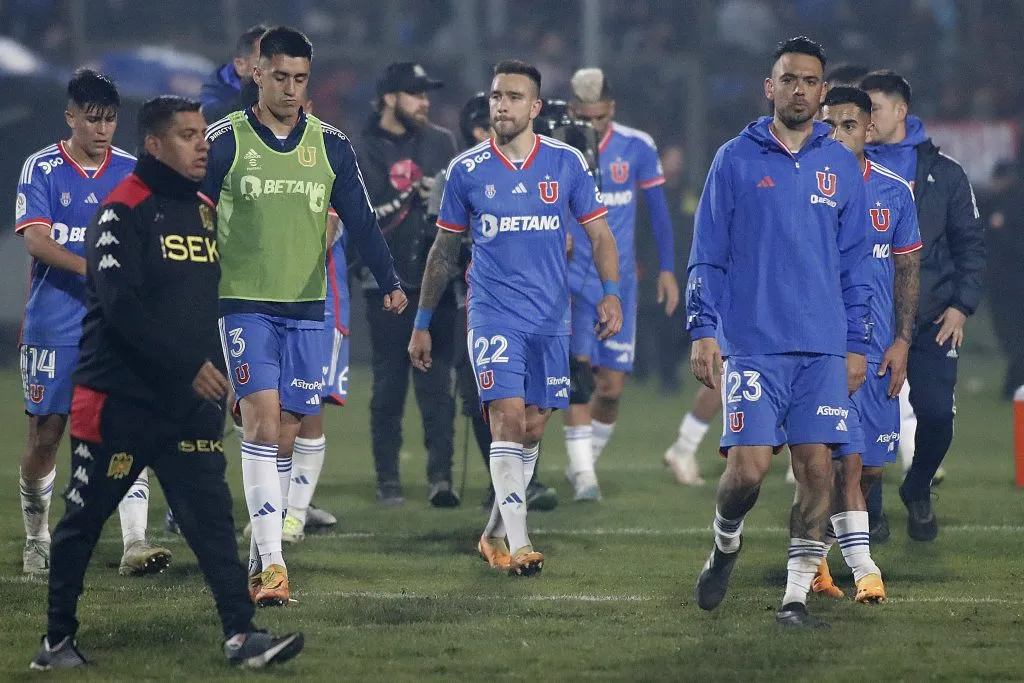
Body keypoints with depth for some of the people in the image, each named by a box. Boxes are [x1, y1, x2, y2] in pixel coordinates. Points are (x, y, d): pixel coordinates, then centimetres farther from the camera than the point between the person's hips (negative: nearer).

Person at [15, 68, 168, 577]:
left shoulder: (132, 172, 7)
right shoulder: (42, 168, -2)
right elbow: (35, 239, -13)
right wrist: (91, 267, -27)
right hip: (54, 323, -1)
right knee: (45, 435, 4)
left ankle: (134, 544, -17)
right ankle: (36, 541, 23)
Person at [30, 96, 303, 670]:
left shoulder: (203, 211, 12)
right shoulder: (123, 212, -13)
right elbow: (121, 306, -22)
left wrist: (215, 374, 14)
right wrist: (189, 365, -21)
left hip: (189, 403, 6)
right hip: (120, 400, -6)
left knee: (212, 516, -3)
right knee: (83, 520, 5)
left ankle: (242, 635, -8)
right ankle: (59, 640, 14)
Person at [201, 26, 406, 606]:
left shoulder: (330, 145, 6)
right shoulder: (225, 141, -2)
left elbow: (360, 219, 4)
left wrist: (390, 281, -10)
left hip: (306, 308, 3)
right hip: (245, 303, -3)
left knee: (284, 435, 4)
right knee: (262, 420, -16)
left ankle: (260, 559, 16)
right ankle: (272, 563, -21)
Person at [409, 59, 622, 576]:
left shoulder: (566, 163, 2)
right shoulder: (466, 170, 1)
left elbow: (598, 233, 6)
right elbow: (444, 250, 10)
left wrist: (611, 293, -10)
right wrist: (422, 324, 12)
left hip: (551, 319, 2)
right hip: (493, 315, -2)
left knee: (533, 429, 7)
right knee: (508, 418, -15)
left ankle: (495, 532, 23)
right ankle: (517, 543, -16)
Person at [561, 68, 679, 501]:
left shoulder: (636, 148, 0)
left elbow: (657, 207, 9)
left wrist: (667, 269, 8)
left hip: (619, 281, 2)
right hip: (572, 276, -2)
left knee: (611, 387, 1)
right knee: (579, 369, -17)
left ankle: (584, 461, 23)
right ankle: (582, 473, -16)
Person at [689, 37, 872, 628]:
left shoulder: (841, 167, 10)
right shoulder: (736, 160, 4)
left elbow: (856, 263, 13)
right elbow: (707, 255, 4)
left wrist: (858, 344, 8)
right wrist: (702, 331, -4)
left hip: (823, 349, 2)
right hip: (752, 345, -2)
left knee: (817, 466, -4)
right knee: (748, 467, -10)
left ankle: (798, 594, 2)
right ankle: (726, 541, 21)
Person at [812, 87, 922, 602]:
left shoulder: (895, 192, 7)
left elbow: (907, 269, 11)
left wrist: (902, 341, 4)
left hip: (878, 349, 4)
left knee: (871, 467, 6)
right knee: (847, 459, -13)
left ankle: (814, 550, 26)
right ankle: (864, 570, -10)